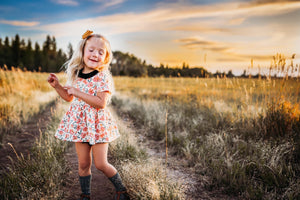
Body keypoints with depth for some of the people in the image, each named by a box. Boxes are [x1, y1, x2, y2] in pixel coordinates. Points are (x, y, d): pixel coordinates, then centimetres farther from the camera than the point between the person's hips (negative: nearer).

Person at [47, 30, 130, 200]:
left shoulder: (103, 77, -13)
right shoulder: (76, 75, 6)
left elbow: (101, 103, -23)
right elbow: (70, 98, 19)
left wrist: (78, 92, -23)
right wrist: (57, 86, 6)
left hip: (97, 123, -5)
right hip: (80, 123, 5)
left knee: (101, 163, 0)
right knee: (84, 163, 11)